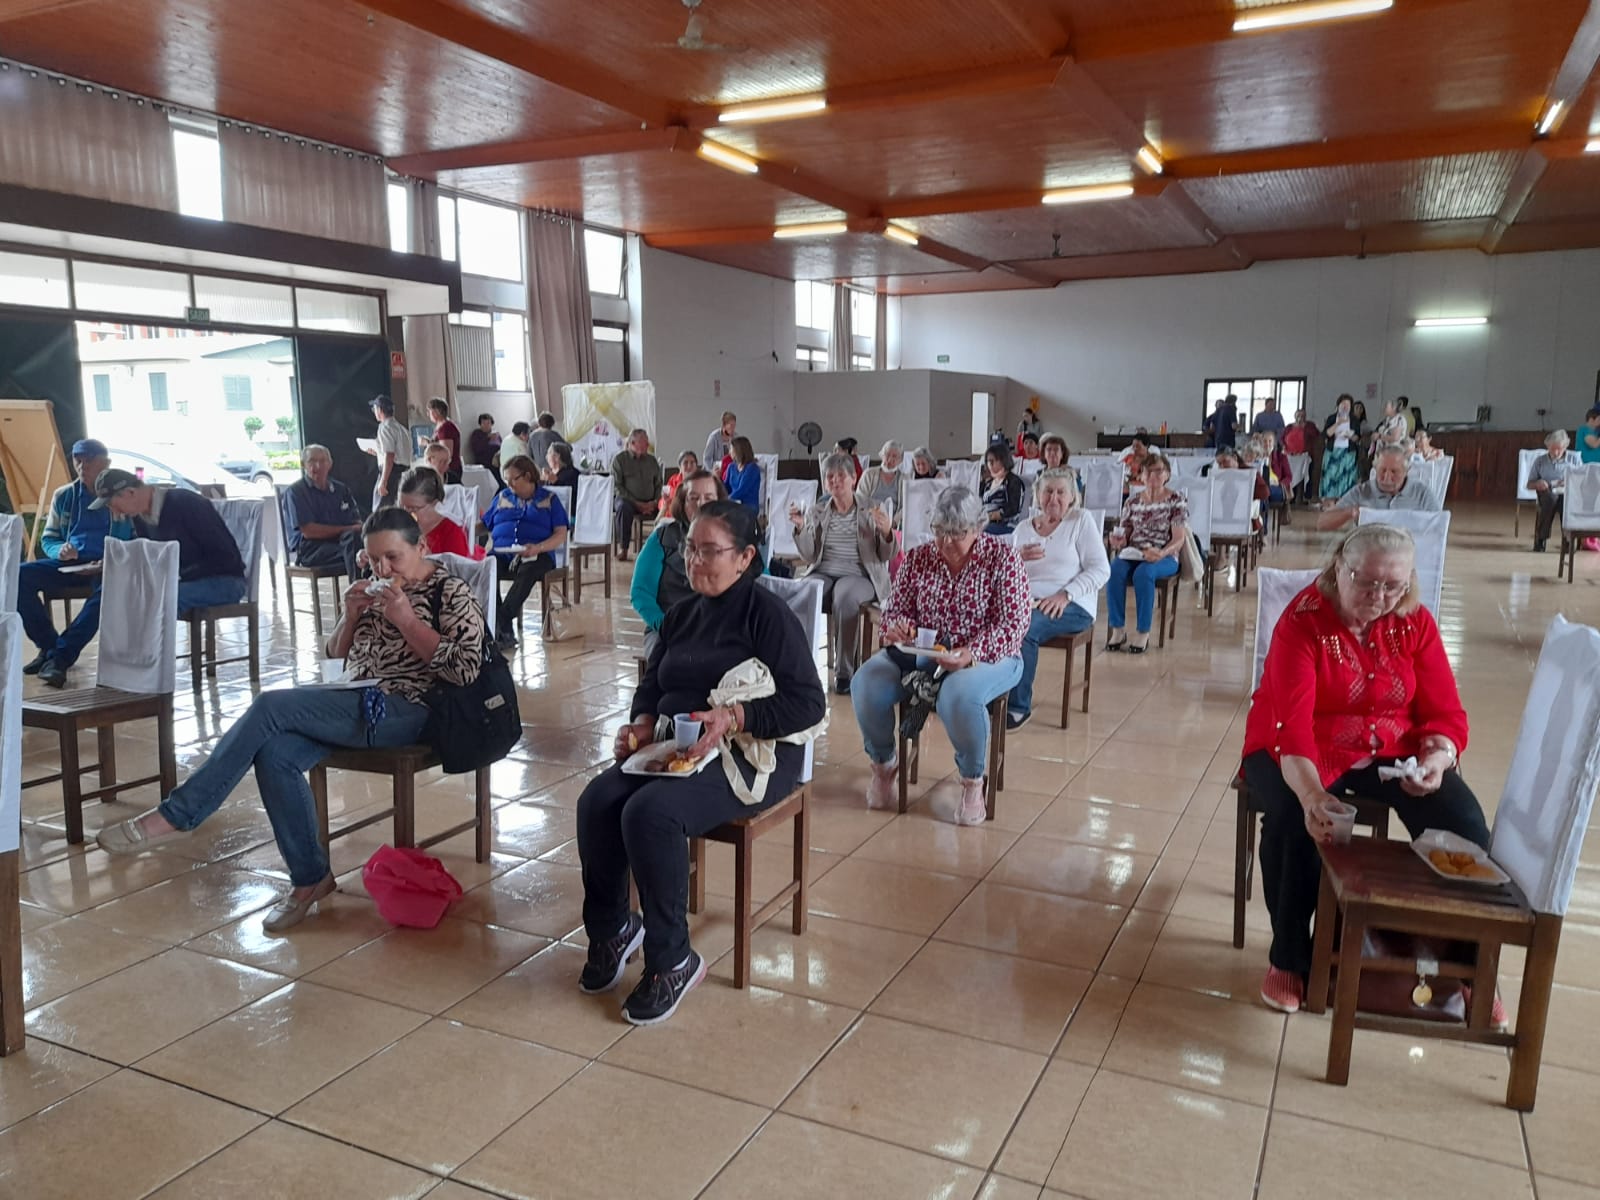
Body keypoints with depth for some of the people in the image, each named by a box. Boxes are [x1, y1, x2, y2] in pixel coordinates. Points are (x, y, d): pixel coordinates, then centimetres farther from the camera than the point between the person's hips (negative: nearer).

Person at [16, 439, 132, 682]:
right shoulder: (64, 496, 15)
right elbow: (47, 539, 17)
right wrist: (60, 550, -8)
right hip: (71, 563, 4)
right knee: (19, 575, -22)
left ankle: (61, 655, -33)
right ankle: (49, 646, -14)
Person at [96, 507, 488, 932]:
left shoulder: (451, 592, -3)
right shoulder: (374, 590, 19)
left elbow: (465, 669, -14)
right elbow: (335, 657, 21)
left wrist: (405, 619, -18)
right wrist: (350, 616, 0)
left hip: (403, 713, -7)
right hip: (358, 704, 8)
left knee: (270, 706, -21)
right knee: (274, 751, -22)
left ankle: (176, 816, -10)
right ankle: (309, 877, -12)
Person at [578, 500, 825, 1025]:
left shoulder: (767, 613, -8)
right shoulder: (682, 614, 15)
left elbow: (808, 703, -14)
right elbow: (651, 683, 21)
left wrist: (734, 717, -25)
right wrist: (642, 723, -1)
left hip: (752, 756, -7)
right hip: (675, 747, 7)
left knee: (651, 812, -30)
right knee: (597, 801, -18)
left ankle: (672, 960, -12)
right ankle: (611, 927, 6)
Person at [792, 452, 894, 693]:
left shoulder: (873, 510, 7)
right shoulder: (817, 511, 14)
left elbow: (886, 557, 4)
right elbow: (809, 557, 8)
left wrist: (887, 532, -17)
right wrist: (800, 528, -8)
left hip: (860, 576, -2)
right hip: (824, 573, 3)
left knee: (845, 596, -37)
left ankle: (844, 671, -26)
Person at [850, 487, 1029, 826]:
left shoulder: (1002, 557, -7)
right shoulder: (917, 559, 4)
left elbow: (1014, 623, -13)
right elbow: (896, 610, 8)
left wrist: (971, 654, -30)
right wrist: (896, 627, -19)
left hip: (987, 656, -4)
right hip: (922, 653, 4)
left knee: (959, 694, -39)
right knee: (865, 683, -22)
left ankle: (973, 782, -10)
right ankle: (883, 764, 7)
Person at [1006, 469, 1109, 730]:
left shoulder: (1081, 520, 6)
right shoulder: (1024, 528, 18)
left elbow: (1100, 570, -2)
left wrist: (1065, 595, -15)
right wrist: (1018, 559, -6)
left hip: (1071, 606, -4)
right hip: (1025, 600, 4)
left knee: (1024, 628, -34)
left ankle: (1018, 706, -21)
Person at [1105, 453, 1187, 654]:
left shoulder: (1176, 500, 3)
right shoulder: (1132, 502, 13)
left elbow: (1179, 539, -5)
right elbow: (1123, 536, 17)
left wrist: (1161, 553, -24)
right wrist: (1118, 541, -8)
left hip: (1164, 558, -3)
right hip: (1132, 555, 3)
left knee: (1143, 573, -37)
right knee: (1114, 571, -31)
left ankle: (1144, 633, -27)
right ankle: (1117, 630, -25)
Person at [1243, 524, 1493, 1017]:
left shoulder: (1415, 622, -5)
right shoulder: (1302, 621, -19)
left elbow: (1445, 713, -6)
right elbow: (1293, 726, -31)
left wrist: (1436, 759, -29)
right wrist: (1312, 795, -48)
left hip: (1390, 748, 4)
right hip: (1299, 751, -3)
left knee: (1462, 820, -20)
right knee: (1293, 819, -33)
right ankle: (1288, 959, -12)